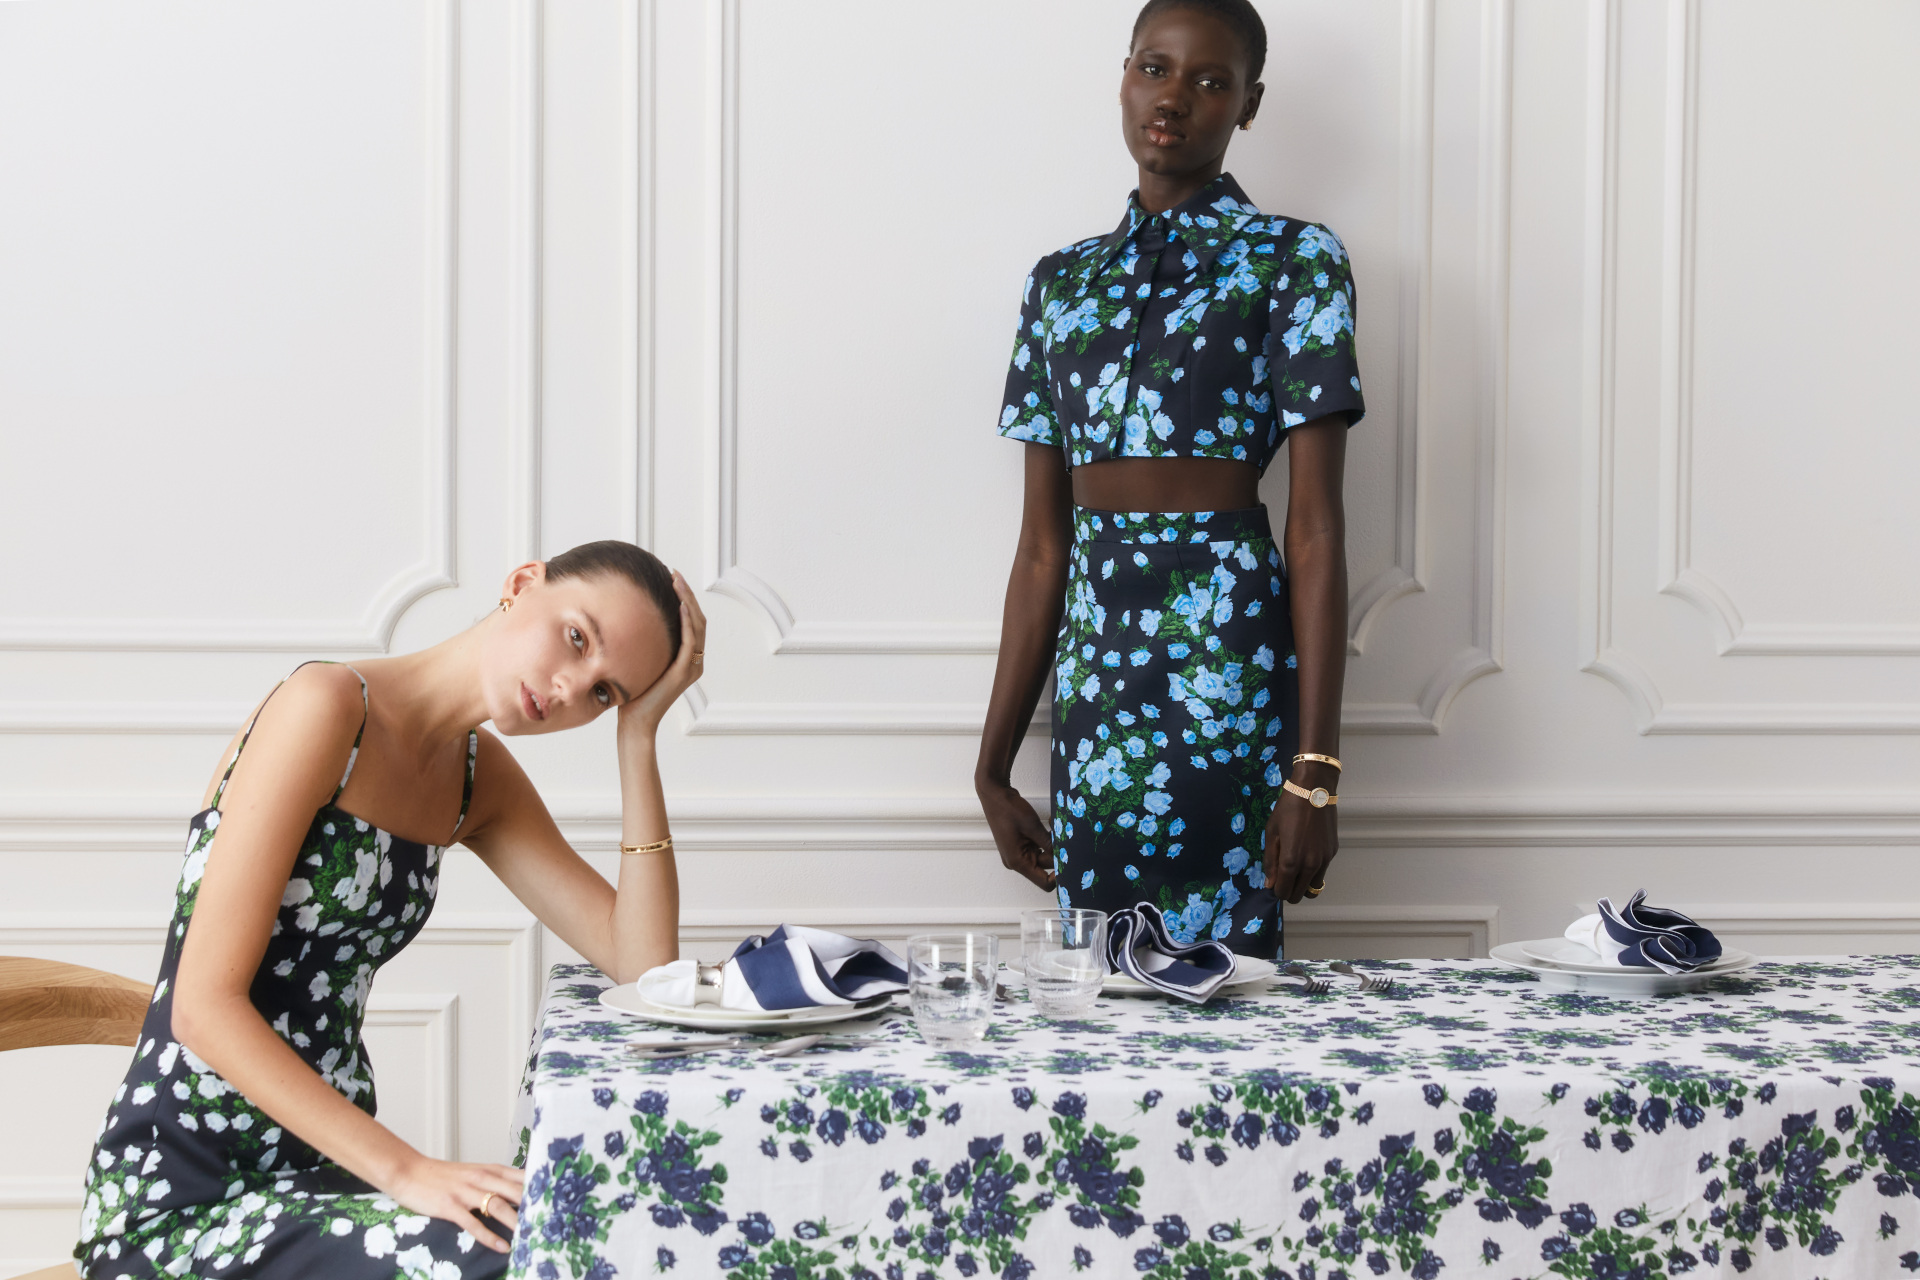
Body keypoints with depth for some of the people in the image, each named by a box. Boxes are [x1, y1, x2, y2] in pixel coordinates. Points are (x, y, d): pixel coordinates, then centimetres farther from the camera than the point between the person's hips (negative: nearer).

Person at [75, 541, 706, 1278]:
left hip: (324, 1174, 7)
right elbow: (205, 1007, -19)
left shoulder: (477, 775, 10)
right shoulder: (326, 708, -14)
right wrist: (406, 1171, -25)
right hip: (178, 1203, -7)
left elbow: (642, 964, 1)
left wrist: (639, 736, -3)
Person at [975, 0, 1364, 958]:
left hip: (1227, 652, -4)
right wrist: (994, 764, 12)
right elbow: (1043, 545, 14)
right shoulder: (1064, 281, 14)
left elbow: (1317, 528, -6)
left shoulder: (1292, 261, 1)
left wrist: (1315, 767, -12)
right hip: (1093, 665, 5)